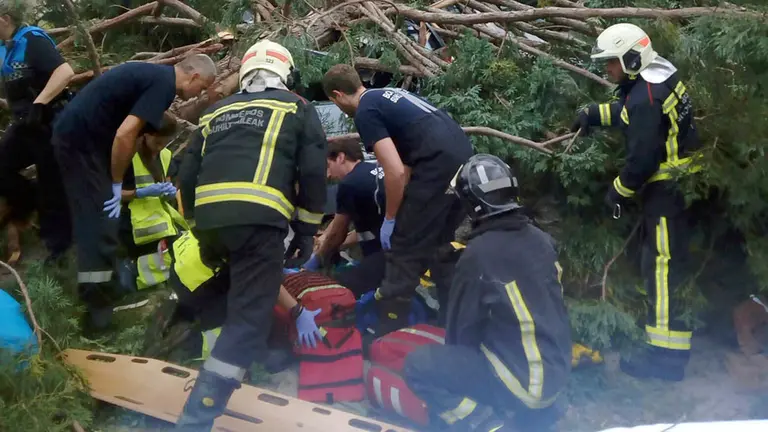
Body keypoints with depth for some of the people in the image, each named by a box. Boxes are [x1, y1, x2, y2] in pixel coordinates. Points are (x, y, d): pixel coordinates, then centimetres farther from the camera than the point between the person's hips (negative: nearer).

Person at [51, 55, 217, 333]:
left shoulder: (155, 73, 15)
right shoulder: (164, 83, -14)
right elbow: (125, 134, -23)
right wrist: (117, 183, -11)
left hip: (74, 133, 10)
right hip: (82, 140, -10)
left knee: (94, 220, 18)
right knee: (100, 224, -7)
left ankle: (97, 293, 29)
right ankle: (99, 307, -2)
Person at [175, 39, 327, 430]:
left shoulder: (215, 112, 29)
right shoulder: (297, 108, 19)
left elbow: (187, 176, 25)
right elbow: (313, 173, 8)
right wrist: (305, 230, 17)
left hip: (208, 220, 5)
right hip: (258, 220, -5)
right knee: (248, 320, -6)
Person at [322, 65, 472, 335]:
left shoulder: (365, 113, -3)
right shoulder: (389, 95, 25)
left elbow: (396, 172, -11)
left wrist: (390, 218, 2)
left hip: (438, 165, -9)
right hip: (464, 158, 9)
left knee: (404, 248, 2)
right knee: (441, 243, 22)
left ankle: (385, 326, 9)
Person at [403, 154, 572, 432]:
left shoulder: (479, 253, -17)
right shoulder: (542, 239, 3)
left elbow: (461, 326, -5)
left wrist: (456, 360, 16)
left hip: (521, 380, -7)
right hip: (557, 370, 7)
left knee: (417, 366, -4)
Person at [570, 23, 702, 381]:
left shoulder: (645, 97, -21)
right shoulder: (658, 79, 10)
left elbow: (642, 158, -22)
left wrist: (618, 191, -9)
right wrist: (594, 113, 25)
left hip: (668, 188, -11)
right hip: (678, 182, 11)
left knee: (664, 267, -10)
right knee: (664, 261, 20)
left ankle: (667, 356, -8)